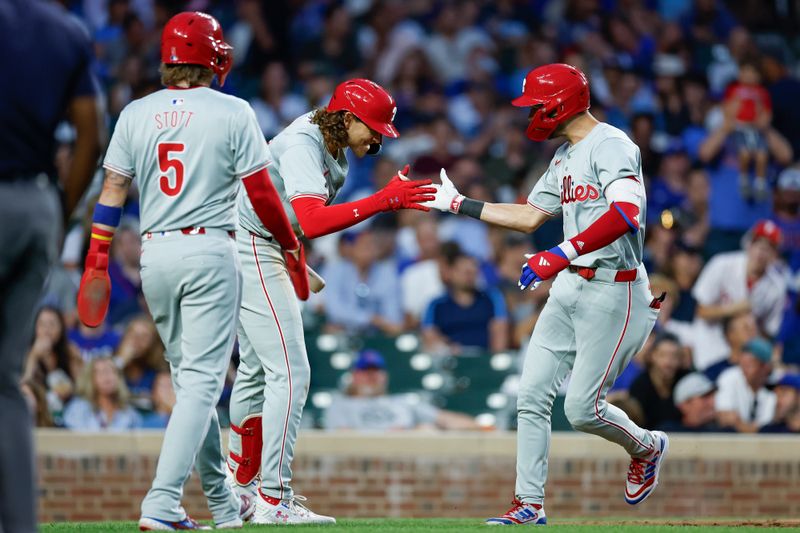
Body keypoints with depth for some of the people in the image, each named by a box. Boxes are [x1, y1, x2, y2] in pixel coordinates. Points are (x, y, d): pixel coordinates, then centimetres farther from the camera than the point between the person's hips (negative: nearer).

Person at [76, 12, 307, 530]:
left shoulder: (136, 114, 4)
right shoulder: (232, 113, -6)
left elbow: (113, 190, 4)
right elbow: (261, 192, -6)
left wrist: (97, 259, 8)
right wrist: (291, 247, 7)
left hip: (155, 255, 5)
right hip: (209, 253, -5)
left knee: (190, 376, 16)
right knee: (202, 378, -5)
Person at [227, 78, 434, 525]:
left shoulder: (334, 149, 7)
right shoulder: (303, 145, -24)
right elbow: (312, 221, -37)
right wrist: (383, 201, -39)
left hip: (269, 255, 11)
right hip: (253, 253, -11)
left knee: (258, 368, 21)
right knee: (290, 373, -14)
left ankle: (243, 479, 35)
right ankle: (274, 500, -16)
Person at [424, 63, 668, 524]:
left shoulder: (612, 146, -14)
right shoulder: (564, 158, 17)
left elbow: (626, 213, -30)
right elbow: (530, 217, 26)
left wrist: (562, 254, -36)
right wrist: (459, 204, 24)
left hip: (614, 292, -9)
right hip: (570, 288, 9)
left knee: (583, 409, -8)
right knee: (532, 396, 1)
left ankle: (647, 448, 21)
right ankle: (530, 504, 7)